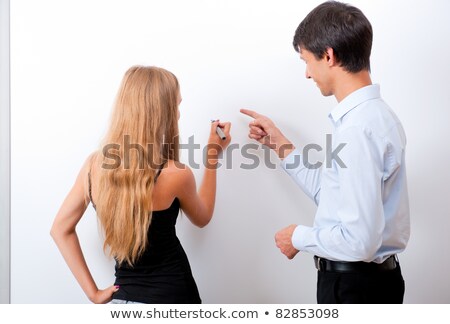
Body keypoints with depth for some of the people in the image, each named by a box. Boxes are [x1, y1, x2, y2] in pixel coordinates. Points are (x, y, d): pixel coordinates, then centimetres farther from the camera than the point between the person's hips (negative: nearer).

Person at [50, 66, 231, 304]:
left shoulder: (94, 164, -5)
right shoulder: (175, 174, -18)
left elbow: (61, 229, 3)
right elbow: (202, 218, 3)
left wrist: (93, 291, 5)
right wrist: (213, 156, 9)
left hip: (123, 297, 4)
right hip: (170, 295, -3)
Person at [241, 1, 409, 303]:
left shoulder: (357, 129, -25)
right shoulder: (373, 114, 5)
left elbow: (360, 240, -27)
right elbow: (334, 195, 13)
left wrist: (300, 237, -11)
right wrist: (280, 144, 15)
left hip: (354, 286, -9)